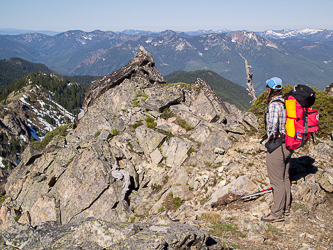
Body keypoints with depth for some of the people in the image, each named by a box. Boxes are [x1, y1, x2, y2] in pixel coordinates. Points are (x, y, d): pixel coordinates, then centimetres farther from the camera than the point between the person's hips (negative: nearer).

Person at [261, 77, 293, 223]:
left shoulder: (274, 105, -20)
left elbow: (273, 125, -33)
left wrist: (271, 137, -15)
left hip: (277, 146, -9)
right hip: (288, 145, 9)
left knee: (277, 181, 0)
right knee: (285, 178, 20)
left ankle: (277, 213, 9)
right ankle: (285, 207, 34)